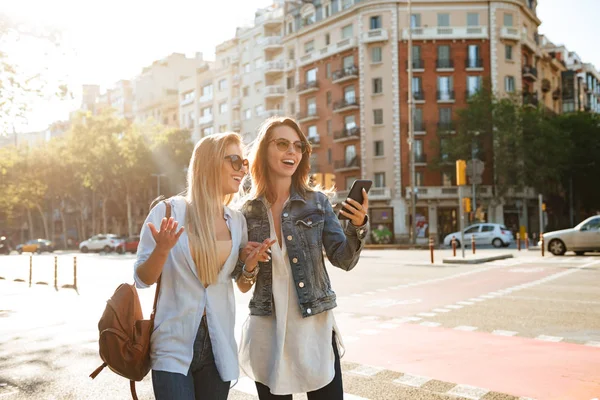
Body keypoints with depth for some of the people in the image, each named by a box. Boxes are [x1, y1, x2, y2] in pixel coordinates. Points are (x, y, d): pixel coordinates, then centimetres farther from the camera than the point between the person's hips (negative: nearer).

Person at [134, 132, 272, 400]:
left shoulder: (237, 221, 3)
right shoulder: (168, 211, -9)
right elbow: (142, 279, -4)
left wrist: (250, 263, -6)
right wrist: (162, 249, -22)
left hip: (219, 348, 4)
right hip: (174, 347, -4)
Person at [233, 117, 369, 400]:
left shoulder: (316, 202, -2)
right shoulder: (247, 212, -1)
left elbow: (344, 260, -8)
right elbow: (243, 286, 5)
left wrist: (357, 225, -25)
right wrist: (248, 267, -16)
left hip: (315, 329, 0)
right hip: (268, 333, 1)